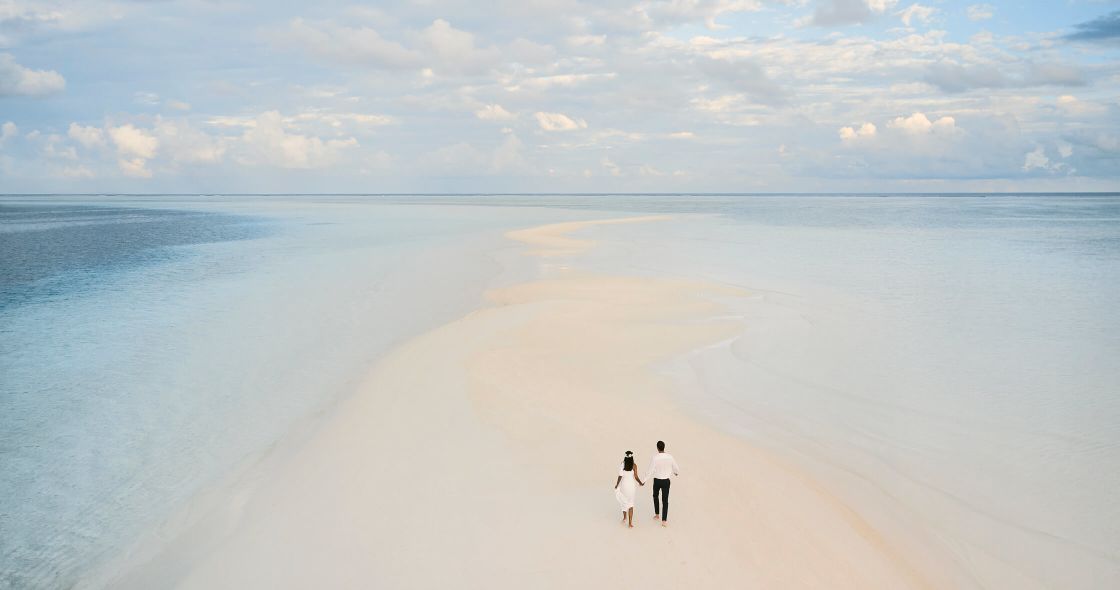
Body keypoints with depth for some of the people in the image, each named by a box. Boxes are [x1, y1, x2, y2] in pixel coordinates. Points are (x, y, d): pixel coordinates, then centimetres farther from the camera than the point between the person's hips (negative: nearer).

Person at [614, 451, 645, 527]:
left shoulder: (622, 465, -9)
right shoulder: (633, 465, -8)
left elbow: (620, 476, -8)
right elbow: (636, 477, -7)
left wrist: (617, 485, 5)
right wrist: (641, 483, 11)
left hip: (623, 485, 0)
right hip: (631, 486, 0)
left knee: (624, 502, 23)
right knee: (631, 503, 8)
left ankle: (625, 518, 31)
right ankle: (630, 522, 4)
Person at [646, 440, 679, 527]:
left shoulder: (655, 458, -20)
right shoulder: (670, 457, -11)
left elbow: (650, 471, -18)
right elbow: (676, 468, 3)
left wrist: (644, 481, -9)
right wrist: (677, 473, 27)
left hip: (657, 481, -1)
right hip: (666, 481, 1)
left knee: (655, 496, 26)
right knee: (665, 500, 6)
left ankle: (657, 514, 36)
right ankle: (664, 520, 1)